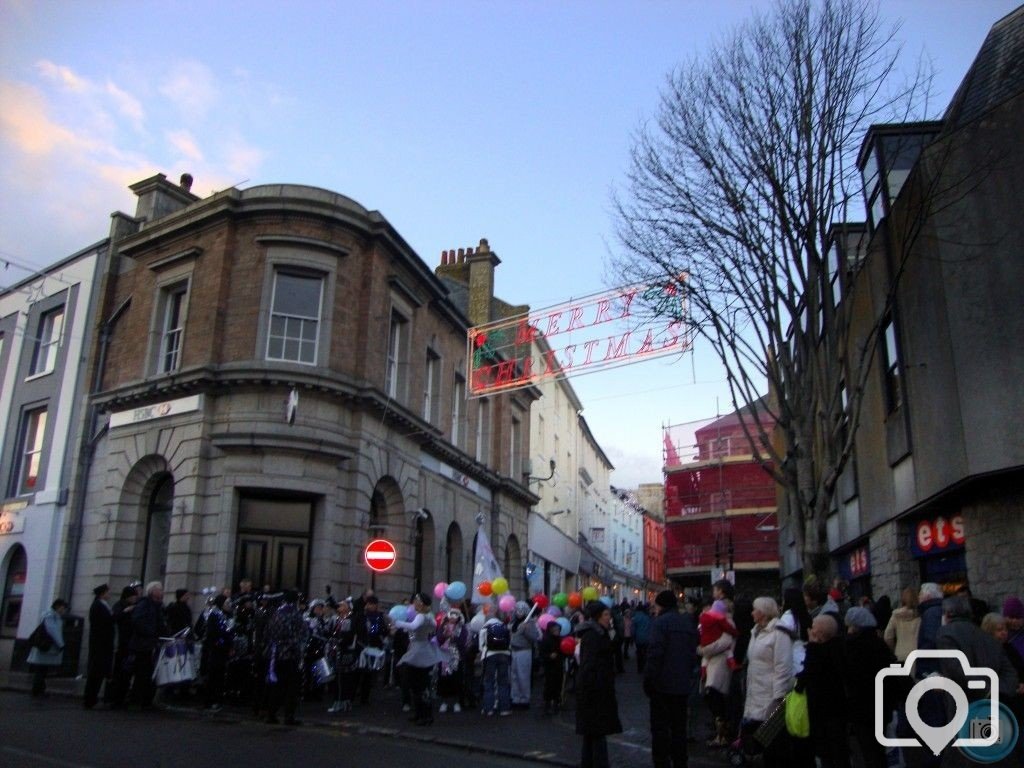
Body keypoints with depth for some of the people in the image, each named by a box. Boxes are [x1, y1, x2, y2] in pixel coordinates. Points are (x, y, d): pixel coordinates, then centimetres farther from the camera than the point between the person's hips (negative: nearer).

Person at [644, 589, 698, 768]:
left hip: (663, 683, -7)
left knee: (660, 727, 1)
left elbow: (655, 653, -19)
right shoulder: (689, 622, 10)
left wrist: (648, 679, -13)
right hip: (682, 684, 7)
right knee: (679, 727, 15)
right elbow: (693, 652, 14)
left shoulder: (661, 622, -12)